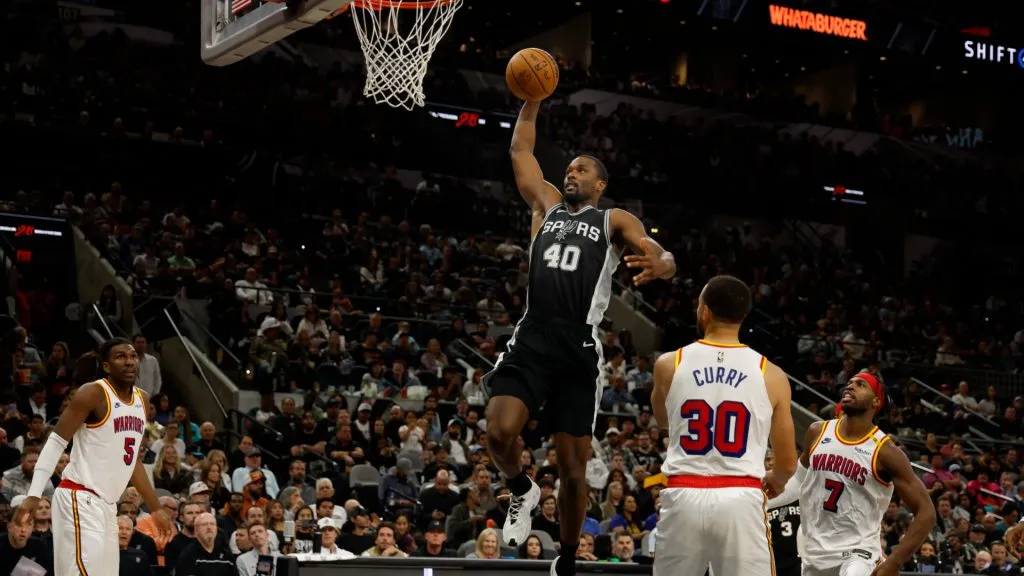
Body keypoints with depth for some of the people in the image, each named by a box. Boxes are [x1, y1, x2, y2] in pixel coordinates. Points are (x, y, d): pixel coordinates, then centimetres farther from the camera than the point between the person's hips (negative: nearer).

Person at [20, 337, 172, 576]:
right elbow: (56, 442, -13)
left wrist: (156, 508, 20)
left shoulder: (141, 400, 12)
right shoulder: (93, 394, -12)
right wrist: (34, 494, -22)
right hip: (80, 498, -9)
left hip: (106, 503, 9)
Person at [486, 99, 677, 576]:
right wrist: (532, 100, 18)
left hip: (579, 348, -2)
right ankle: (523, 491, 13)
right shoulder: (547, 205, 20)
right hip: (531, 340, 2)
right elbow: (520, 150, 24)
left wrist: (659, 264, -29)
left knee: (573, 468, 2)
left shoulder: (614, 220, 8)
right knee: (499, 431, -21)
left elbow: (665, 257, -6)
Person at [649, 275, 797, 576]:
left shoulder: (669, 364, 4)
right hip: (741, 501, -1)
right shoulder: (771, 375, 3)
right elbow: (788, 463, 10)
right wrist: (774, 481, 32)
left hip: (684, 498, 1)